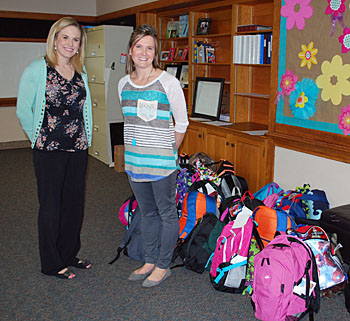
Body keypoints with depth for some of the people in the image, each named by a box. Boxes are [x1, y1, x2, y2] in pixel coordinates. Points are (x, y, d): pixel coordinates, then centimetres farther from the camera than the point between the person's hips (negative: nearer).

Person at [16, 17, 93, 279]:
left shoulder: (81, 71, 9)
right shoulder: (37, 70, -8)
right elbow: (23, 110, -4)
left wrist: (86, 138, 15)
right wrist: (39, 138, 1)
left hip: (78, 149, 6)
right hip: (49, 150, -5)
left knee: (75, 202, 13)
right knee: (51, 206, 5)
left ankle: (70, 255, 32)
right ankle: (51, 264, 21)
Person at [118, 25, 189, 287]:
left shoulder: (168, 82, -9)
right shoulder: (123, 83, 7)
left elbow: (182, 123, -3)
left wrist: (169, 151, 1)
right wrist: (136, 146, 14)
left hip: (162, 162, -5)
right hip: (134, 160, 6)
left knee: (167, 213, 6)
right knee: (147, 213, 17)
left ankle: (163, 266, 21)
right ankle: (150, 261, 32)